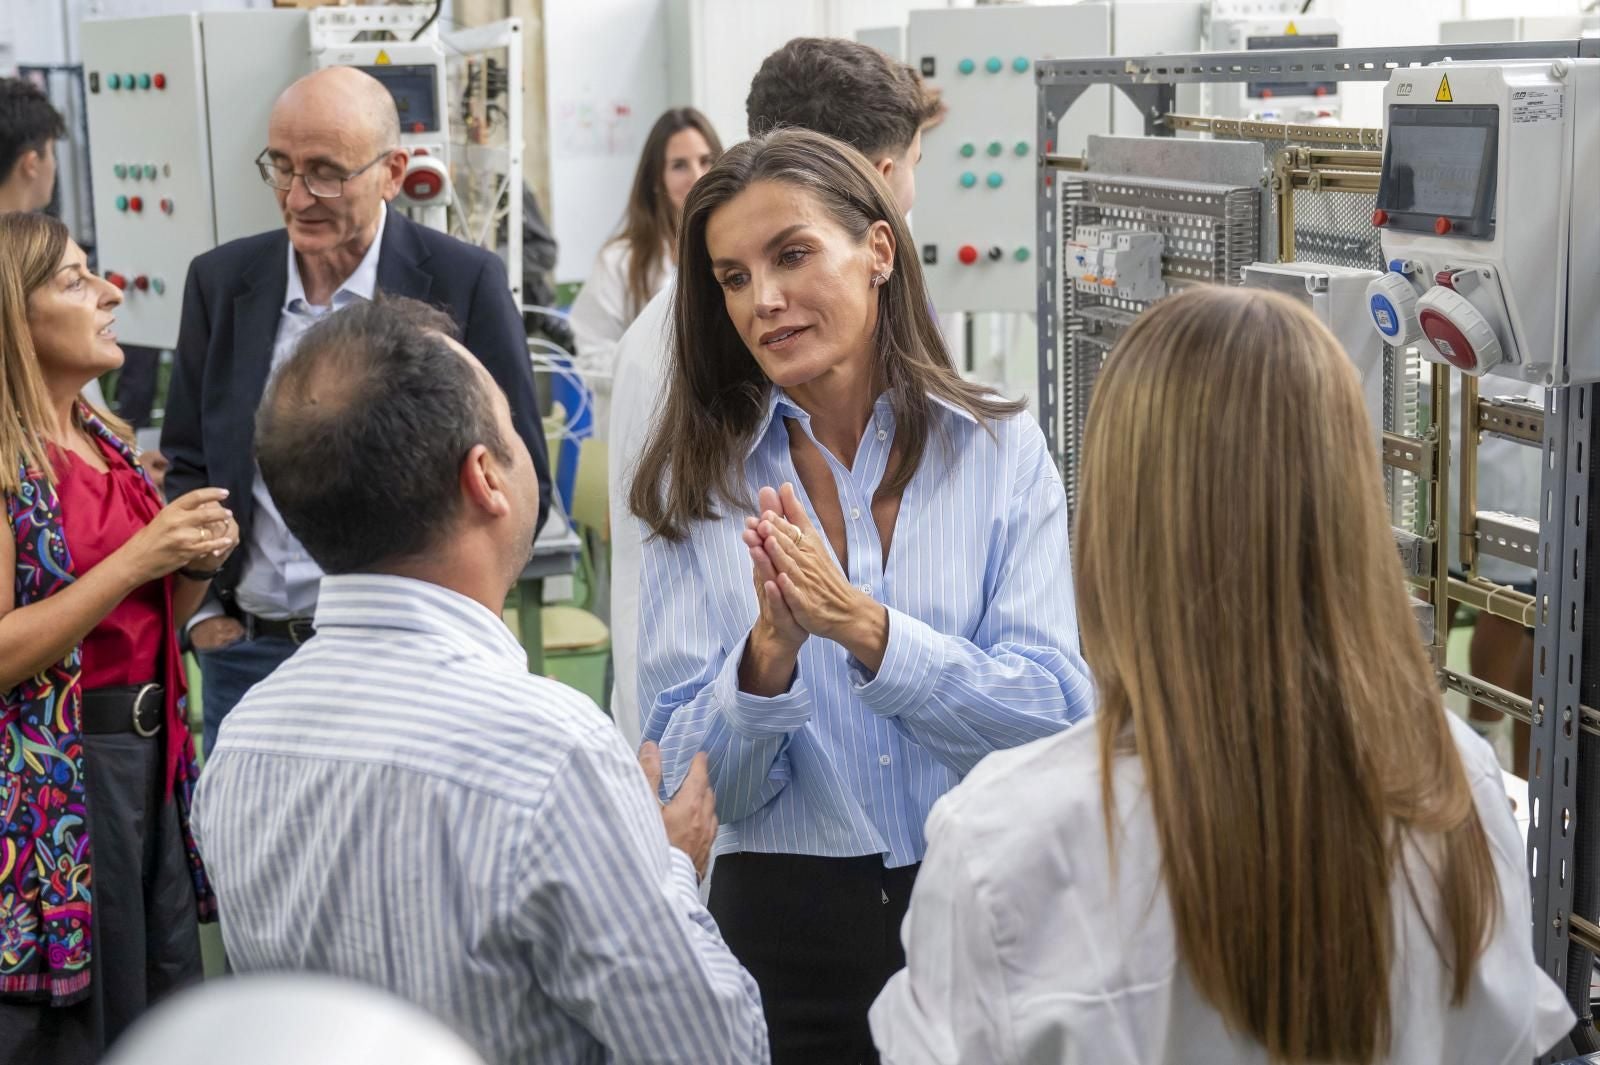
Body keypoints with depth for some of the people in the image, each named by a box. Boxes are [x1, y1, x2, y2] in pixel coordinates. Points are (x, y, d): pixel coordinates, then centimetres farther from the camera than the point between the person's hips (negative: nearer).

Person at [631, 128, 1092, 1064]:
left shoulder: (1001, 450, -4)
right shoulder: (700, 485, -1)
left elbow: (1059, 714, -11)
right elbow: (693, 782, -4)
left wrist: (866, 627, -22)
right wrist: (770, 656, -22)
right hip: (785, 926, 1)